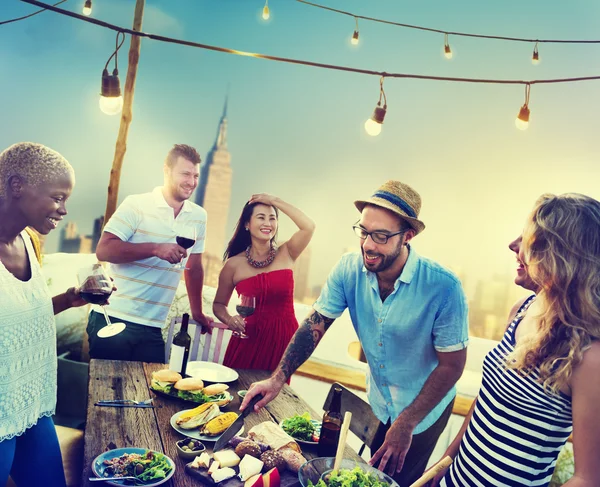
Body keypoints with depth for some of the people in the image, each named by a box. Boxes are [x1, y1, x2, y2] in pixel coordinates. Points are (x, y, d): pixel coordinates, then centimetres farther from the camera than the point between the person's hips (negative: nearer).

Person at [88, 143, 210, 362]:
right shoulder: (136, 204, -6)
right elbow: (103, 251, -14)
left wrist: (197, 312, 19)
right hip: (114, 320, -3)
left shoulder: (199, 216, 7)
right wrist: (155, 248, -24)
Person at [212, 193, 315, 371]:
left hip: (283, 339, 0)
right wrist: (229, 320, -12)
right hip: (248, 339, 0)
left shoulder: (286, 254, -1)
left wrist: (275, 201, -12)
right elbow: (219, 304, 9)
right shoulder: (233, 264, -2)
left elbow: (309, 227, -17)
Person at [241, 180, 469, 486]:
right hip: (377, 403, 4)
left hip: (425, 408, -3)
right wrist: (278, 379, -26)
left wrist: (406, 424, -21)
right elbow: (315, 325, -15)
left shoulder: (443, 287, -32)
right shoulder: (349, 269, -21)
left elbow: (452, 364, -22)